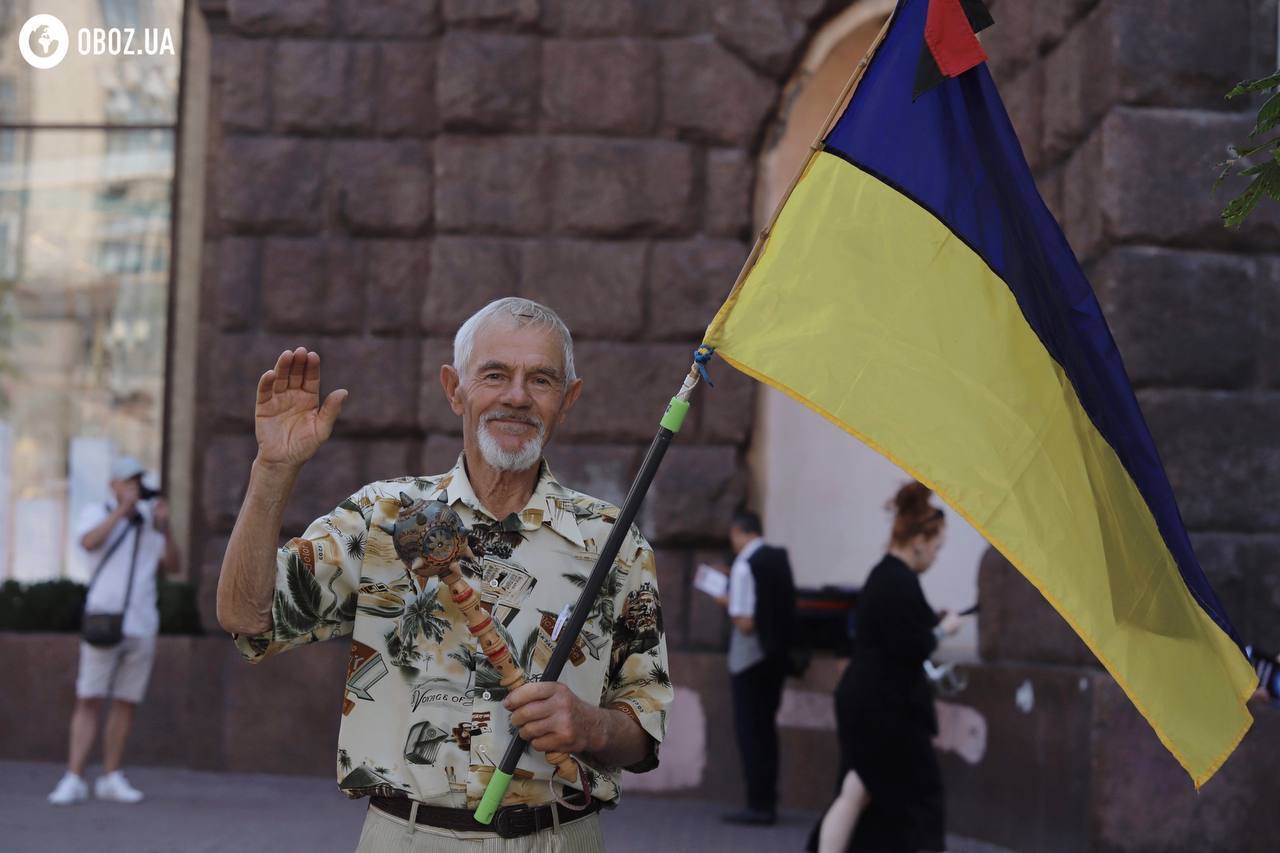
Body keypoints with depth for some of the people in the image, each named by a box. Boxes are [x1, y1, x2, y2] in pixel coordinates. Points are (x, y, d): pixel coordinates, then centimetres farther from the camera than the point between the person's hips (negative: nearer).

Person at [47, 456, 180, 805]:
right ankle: (73, 781, -9)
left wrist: (164, 528, -9)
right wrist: (123, 508, -22)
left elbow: (172, 566, 5)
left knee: (125, 704, 6)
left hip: (142, 627, 4)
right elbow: (90, 542, -19)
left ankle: (111, 779, 12)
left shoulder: (149, 521, 13)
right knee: (89, 701, -7)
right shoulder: (96, 514, 3)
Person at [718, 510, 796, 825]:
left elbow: (745, 622, -22)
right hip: (778, 651, 7)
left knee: (749, 729, 0)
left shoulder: (745, 565, -17)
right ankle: (768, 802, 18)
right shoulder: (779, 558, 5)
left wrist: (729, 604, -3)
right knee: (766, 728, 15)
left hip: (750, 657, -7)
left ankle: (758, 805, -1)